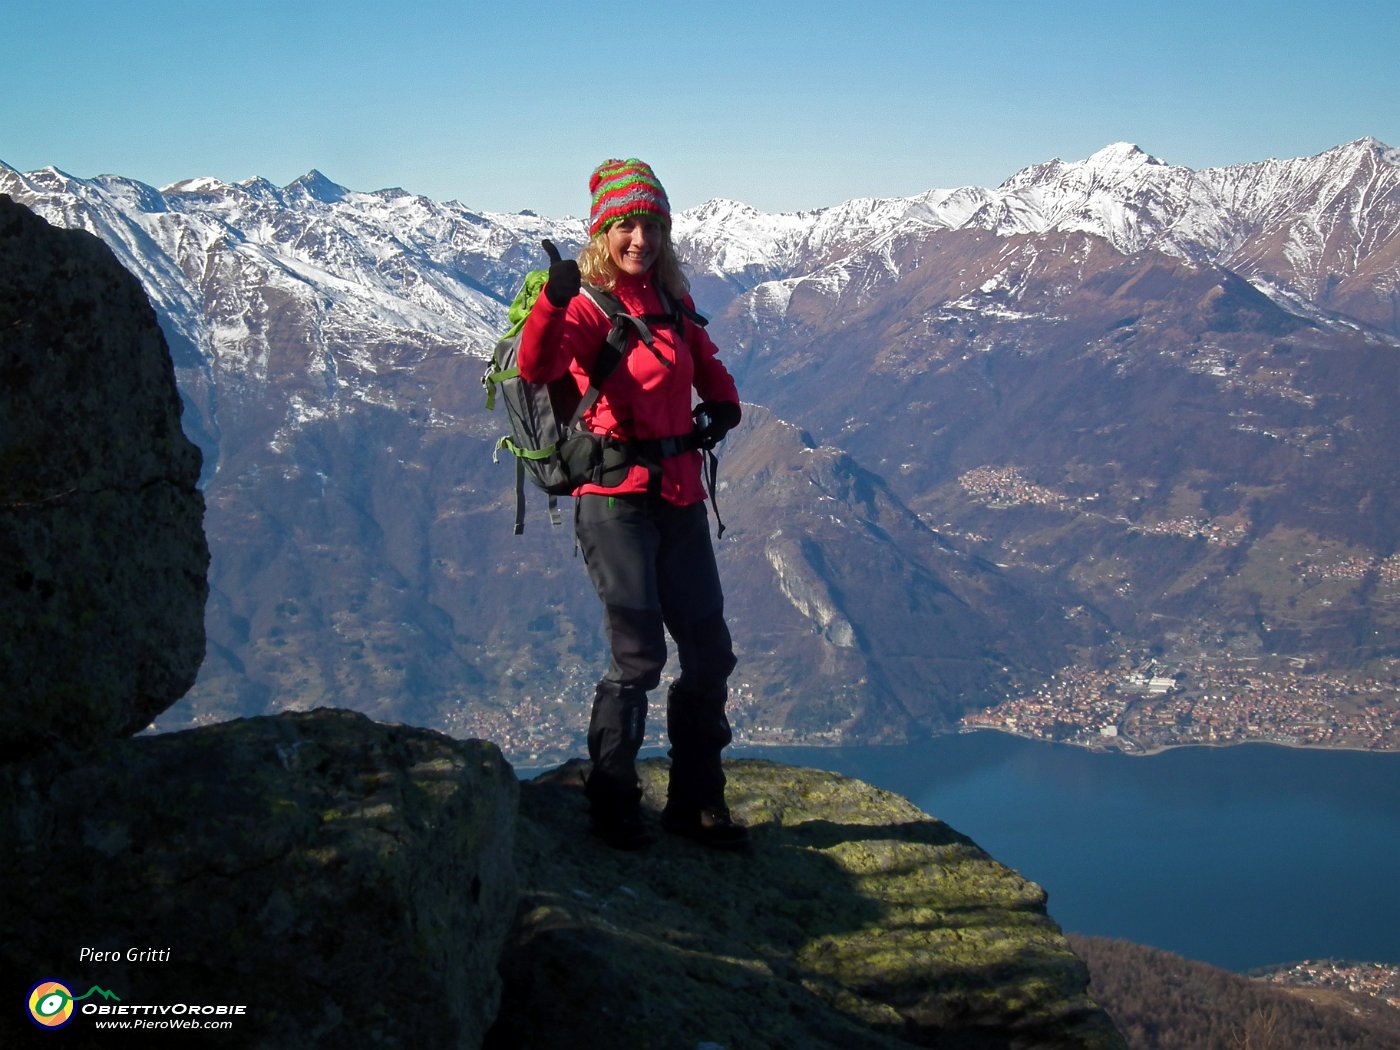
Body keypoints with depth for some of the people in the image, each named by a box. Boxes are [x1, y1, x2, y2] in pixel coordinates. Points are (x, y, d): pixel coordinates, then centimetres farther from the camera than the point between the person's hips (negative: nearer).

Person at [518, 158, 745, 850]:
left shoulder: (671, 305, 13)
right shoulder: (590, 305, -7)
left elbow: (707, 363, 28)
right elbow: (538, 367, -25)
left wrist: (722, 406, 6)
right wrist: (553, 301, -43)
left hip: (679, 495, 7)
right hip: (616, 496, -7)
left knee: (710, 653, 7)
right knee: (639, 653, -10)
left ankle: (695, 802, 21)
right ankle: (612, 804, 7)